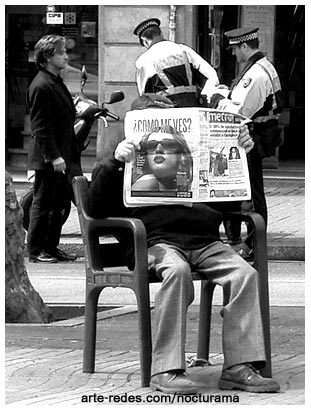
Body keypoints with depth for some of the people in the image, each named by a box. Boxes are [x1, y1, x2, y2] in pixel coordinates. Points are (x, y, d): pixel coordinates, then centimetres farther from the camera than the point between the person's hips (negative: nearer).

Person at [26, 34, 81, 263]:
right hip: (47, 158, -9)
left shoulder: (56, 82, 14)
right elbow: (41, 127, -20)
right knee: (43, 203, -2)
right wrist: (54, 156, -22)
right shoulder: (41, 87, -16)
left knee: (58, 203, 13)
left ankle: (51, 248, 20)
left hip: (61, 155, 9)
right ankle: (36, 251, 5)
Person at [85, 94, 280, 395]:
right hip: (157, 240, -4)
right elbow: (95, 207, 5)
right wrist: (114, 161, -8)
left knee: (244, 273, -23)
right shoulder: (126, 167, 21)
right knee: (176, 270, -38)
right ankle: (166, 370, -37)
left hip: (204, 240, 4)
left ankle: (238, 367, -25)